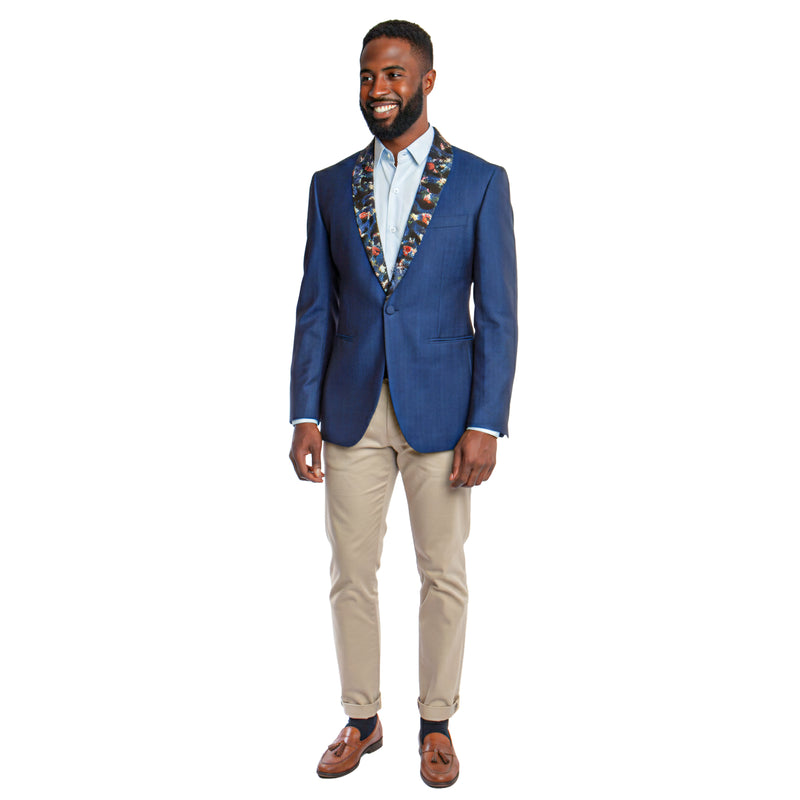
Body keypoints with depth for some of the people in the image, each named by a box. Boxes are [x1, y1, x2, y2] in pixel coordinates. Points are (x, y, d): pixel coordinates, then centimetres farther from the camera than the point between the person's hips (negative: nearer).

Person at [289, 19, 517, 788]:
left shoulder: (480, 182, -1)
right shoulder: (331, 185, 7)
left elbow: (497, 314, -4)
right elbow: (314, 309, 6)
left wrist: (486, 425, -11)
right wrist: (305, 416, -1)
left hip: (440, 412, -2)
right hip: (353, 412, 3)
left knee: (443, 574, 9)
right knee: (351, 573, 10)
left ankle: (436, 723, 28)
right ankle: (361, 720, 29)